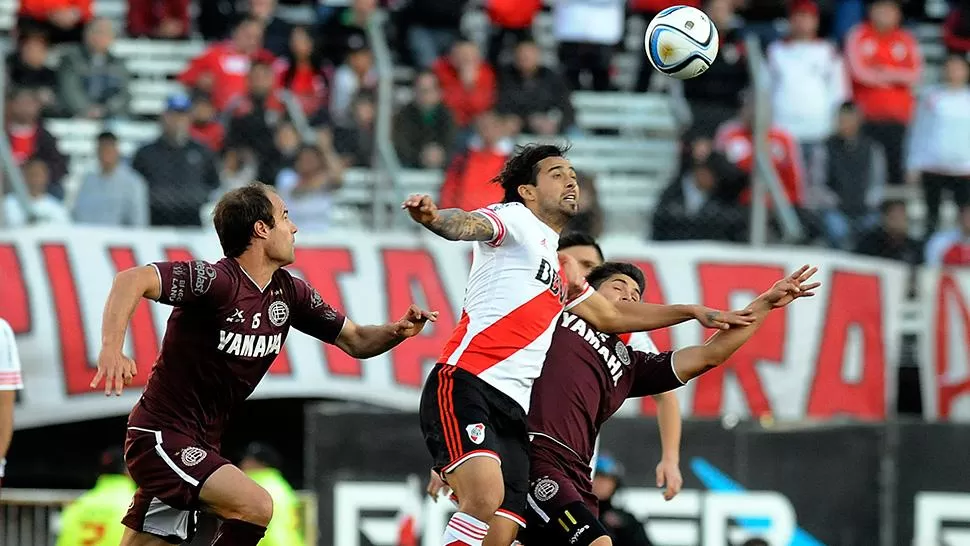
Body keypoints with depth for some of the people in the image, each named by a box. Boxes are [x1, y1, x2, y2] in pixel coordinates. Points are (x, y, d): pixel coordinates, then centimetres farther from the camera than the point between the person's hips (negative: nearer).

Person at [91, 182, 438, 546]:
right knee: (255, 507, -22)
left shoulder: (289, 293, 5)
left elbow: (354, 341, 12)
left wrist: (397, 331, -9)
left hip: (201, 444, 9)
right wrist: (112, 348, -46)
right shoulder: (215, 281, -21)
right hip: (161, 434, -9)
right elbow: (133, 280, -31)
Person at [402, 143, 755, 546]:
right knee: (485, 497, -31)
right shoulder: (515, 219, 4)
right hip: (466, 387, -8)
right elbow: (465, 225, -17)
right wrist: (433, 218, -42)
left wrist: (694, 312, 45)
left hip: (513, 413, 8)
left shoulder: (563, 270, 30)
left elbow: (609, 315, 44)